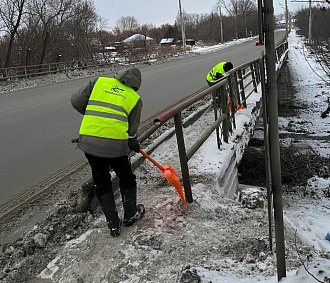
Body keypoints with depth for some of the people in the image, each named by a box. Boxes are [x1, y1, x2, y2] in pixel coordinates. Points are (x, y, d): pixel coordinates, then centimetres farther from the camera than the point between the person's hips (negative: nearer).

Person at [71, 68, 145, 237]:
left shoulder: (99, 82, 13)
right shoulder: (135, 99, 9)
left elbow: (76, 101, 10)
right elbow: (132, 130, 7)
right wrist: (134, 145, 27)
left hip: (88, 141, 3)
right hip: (115, 144, -2)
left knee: (101, 183, 20)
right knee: (126, 179, 23)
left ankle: (113, 224, 28)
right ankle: (130, 215, 41)